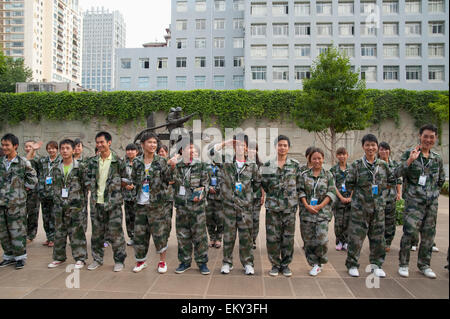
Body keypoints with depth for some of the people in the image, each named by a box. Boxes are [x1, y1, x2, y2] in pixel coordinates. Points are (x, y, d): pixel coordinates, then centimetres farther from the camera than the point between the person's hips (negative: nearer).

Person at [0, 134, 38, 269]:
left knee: (17, 231, 1)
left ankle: (20, 257, 13)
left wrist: (24, 187, 0)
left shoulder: (23, 162, -5)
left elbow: (33, 179, 1)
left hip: (17, 203, -5)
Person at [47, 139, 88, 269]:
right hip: (59, 205, 5)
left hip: (75, 205, -4)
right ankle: (59, 257, 25)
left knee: (76, 231, -2)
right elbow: (54, 186, 16)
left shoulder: (79, 167, -3)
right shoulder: (56, 169, 10)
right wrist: (57, 200, 9)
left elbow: (84, 185, -1)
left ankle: (80, 258, 7)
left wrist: (82, 201, -5)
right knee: (59, 232, 12)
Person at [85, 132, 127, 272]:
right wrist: (94, 190, 5)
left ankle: (119, 260, 12)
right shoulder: (93, 161, 8)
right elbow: (89, 180, 15)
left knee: (115, 232, -1)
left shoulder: (117, 161, -3)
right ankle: (97, 259, 27)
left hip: (113, 202, -4)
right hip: (96, 202, 4)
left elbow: (124, 181, 3)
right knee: (97, 232, 12)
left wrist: (114, 188, -2)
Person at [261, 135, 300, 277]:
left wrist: (294, 199, 3)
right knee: (272, 237, 2)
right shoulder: (268, 165, 4)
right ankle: (275, 264, 17)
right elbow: (264, 184, 9)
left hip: (290, 206, 0)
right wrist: (272, 194, 3)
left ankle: (285, 264, 19)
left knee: (288, 237, 6)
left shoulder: (295, 165, 4)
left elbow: (299, 185, 7)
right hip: (272, 206, 0)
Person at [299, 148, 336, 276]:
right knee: (309, 240, 4)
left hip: (322, 212, -1)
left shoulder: (328, 175, 6)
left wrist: (320, 206, -11)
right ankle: (315, 265, 18)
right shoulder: (304, 175, 7)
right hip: (307, 212, 1)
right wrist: (307, 205, -11)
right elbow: (301, 191, 4)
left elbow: (331, 193, 0)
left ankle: (319, 262, 13)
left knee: (322, 239, -12)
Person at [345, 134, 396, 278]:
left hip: (378, 207, 3)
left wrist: (380, 188, 5)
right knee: (356, 236, 0)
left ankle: (376, 264, 26)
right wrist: (361, 190, -3)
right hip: (360, 207, -3)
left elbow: (392, 181, 14)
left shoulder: (383, 165, 5)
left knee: (378, 236, 10)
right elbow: (349, 185, -2)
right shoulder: (356, 165, -5)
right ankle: (352, 265, 15)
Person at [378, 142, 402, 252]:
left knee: (390, 220, 5)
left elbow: (398, 180, 12)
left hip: (391, 196, 2)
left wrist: (399, 193, 5)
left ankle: (387, 243, 16)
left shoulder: (394, 164, 9)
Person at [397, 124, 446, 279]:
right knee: (410, 232, -9)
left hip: (432, 202, 5)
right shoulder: (409, 154, -3)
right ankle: (403, 264, 6)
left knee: (429, 234, 10)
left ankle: (424, 264, 24)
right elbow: (398, 173, -13)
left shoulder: (437, 158, 10)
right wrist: (410, 160, -26)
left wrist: (434, 192, 14)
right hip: (414, 201, -5)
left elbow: (441, 179, 23)